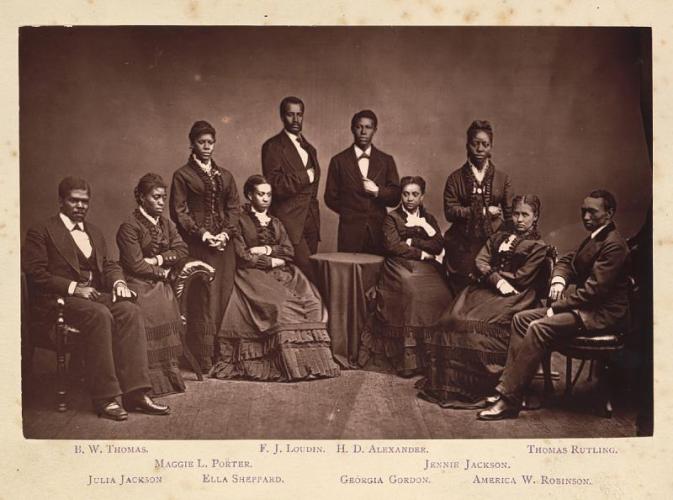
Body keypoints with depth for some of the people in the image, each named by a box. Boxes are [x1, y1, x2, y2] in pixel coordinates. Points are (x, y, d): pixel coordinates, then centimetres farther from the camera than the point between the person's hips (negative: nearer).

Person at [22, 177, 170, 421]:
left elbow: (109, 265, 21)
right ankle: (106, 399, -31)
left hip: (96, 294, 6)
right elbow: (35, 274, -6)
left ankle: (135, 393, -28)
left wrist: (118, 282, -3)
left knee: (130, 310, -25)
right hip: (60, 300, -6)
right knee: (100, 315, -35)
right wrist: (74, 288, -16)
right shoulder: (41, 231, 4)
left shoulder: (94, 232, 25)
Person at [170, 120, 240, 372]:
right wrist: (203, 235, -12)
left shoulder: (225, 176, 17)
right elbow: (179, 211, -3)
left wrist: (226, 233, -5)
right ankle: (203, 359, -3)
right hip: (198, 244, -4)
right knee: (202, 300, -6)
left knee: (224, 296, 2)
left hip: (224, 243, 4)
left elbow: (234, 207, 12)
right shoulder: (183, 175, 3)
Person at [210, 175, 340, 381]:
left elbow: (289, 252, 11)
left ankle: (311, 360, -26)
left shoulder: (276, 223, 24)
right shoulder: (241, 221, 7)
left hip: (281, 272, 5)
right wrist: (272, 262, -4)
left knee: (310, 301, -23)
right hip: (254, 275, -5)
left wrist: (266, 250, -4)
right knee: (280, 303, -32)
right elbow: (242, 256, -4)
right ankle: (287, 365, -31)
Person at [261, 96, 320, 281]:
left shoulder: (309, 148, 21)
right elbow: (274, 185, -13)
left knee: (310, 271, 3)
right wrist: (304, 176, -13)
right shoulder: (273, 146, -3)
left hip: (310, 222, 7)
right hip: (289, 222, -7)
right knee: (308, 274, -15)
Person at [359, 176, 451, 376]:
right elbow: (393, 246, -3)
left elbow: (438, 247, 8)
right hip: (400, 268, -3)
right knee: (410, 291, -33)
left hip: (426, 269, 3)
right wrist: (421, 253, -1)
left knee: (438, 294, -27)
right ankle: (407, 360, -32)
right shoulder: (392, 218, 12)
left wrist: (412, 242, -2)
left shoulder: (428, 219, 22)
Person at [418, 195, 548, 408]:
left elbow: (521, 278, -4)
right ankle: (446, 383, -15)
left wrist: (490, 270, -1)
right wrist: (497, 280, -10)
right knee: (452, 319, -20)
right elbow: (480, 261, 8)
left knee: (481, 325, -31)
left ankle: (476, 387, -23)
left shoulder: (538, 247, 7)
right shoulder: (498, 238, 24)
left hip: (514, 297, -5)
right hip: (486, 290, 5)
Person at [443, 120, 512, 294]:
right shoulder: (456, 178, 5)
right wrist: (484, 211, -9)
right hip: (462, 247, -1)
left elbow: (509, 214, 10)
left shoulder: (502, 178, 10)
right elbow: (450, 211, -6)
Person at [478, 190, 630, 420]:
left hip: (602, 313, -11)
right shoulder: (593, 238, 16)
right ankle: (507, 386, -6)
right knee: (521, 319, 0)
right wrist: (558, 279, 1)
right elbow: (566, 261, 24)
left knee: (538, 328, -27)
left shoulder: (614, 245, -17)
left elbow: (594, 289, -22)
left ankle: (509, 400, -25)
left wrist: (557, 306, -17)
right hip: (583, 305, 11)